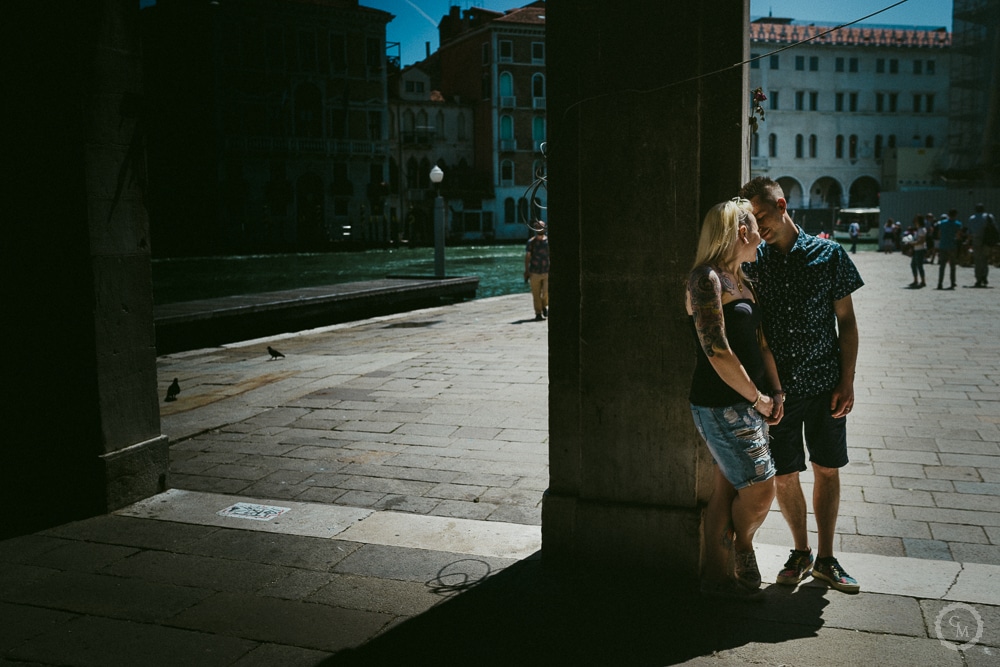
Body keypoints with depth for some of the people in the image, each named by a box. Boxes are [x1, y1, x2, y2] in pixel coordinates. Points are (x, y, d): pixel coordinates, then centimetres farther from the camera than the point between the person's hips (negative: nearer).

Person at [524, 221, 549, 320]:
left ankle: (544, 306, 22)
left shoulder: (548, 241, 3)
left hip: (547, 272, 0)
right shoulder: (531, 242, 2)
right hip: (535, 273, 0)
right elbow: (527, 257, 5)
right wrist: (527, 271, 1)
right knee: (536, 295, 0)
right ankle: (538, 313, 10)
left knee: (547, 292, -9)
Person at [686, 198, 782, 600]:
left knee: (729, 489, 13)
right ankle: (741, 545, 25)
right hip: (720, 405, -9)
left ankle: (718, 575, 23)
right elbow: (717, 352, -20)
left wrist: (776, 392, 5)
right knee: (761, 489, -4)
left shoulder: (740, 281, 16)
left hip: (745, 404, 9)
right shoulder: (707, 278, -14)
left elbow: (760, 341, 16)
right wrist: (757, 398, -11)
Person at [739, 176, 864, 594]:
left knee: (827, 469, 8)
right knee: (783, 474, 5)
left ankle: (825, 559, 23)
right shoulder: (753, 263, 1)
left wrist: (847, 382, -3)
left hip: (825, 383, 0)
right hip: (777, 387, 1)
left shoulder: (828, 255, -1)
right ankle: (801, 552, 27)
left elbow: (847, 323, 2)